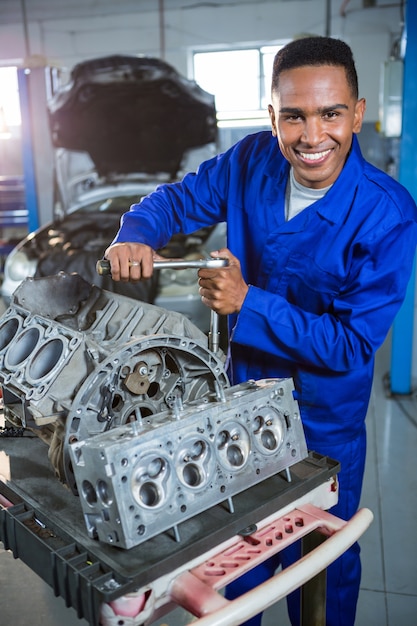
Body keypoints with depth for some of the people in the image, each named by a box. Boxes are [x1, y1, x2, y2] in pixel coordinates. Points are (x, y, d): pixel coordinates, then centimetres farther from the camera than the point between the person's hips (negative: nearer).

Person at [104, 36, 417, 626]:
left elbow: (352, 344, -24)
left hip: (324, 423, -4)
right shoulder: (252, 161, -12)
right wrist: (134, 236, -22)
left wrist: (247, 302, -31)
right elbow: (177, 199, 0)